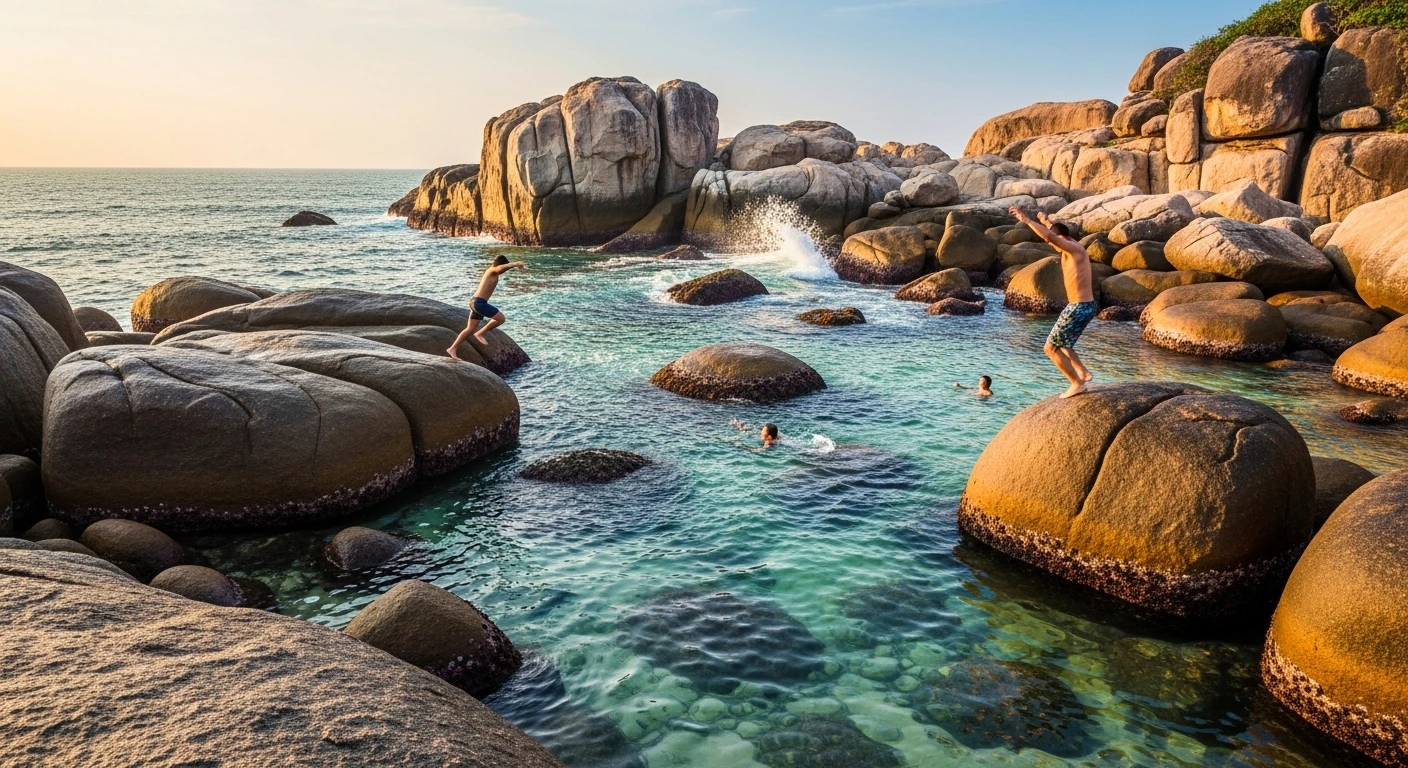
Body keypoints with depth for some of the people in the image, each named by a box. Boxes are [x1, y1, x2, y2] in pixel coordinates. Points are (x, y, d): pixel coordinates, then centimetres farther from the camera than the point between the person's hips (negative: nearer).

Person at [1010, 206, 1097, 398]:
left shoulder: (1075, 249, -15)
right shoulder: (1074, 248, 11)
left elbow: (1050, 237, -32)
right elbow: (1060, 234, 35)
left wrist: (1027, 220, -28)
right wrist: (1048, 222, 48)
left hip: (1078, 308, -10)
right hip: (1086, 306, 10)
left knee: (1051, 348, 0)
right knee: (1059, 343, 26)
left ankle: (1077, 383, 4)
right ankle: (1083, 372, 20)